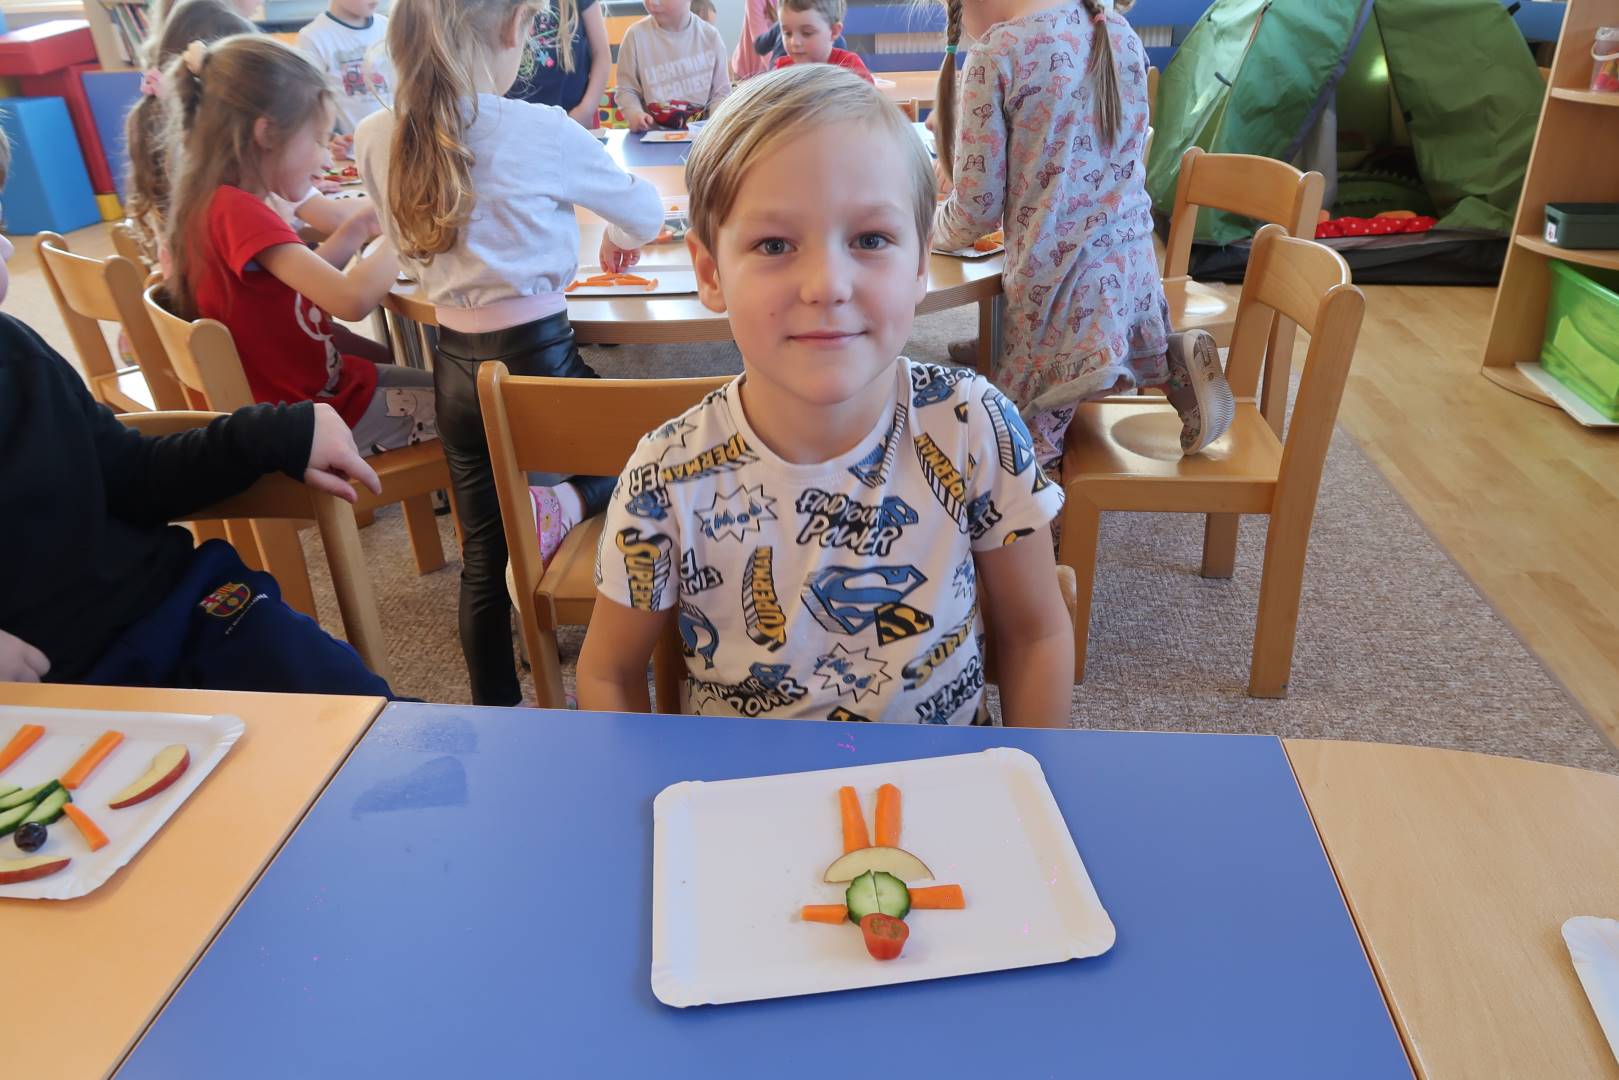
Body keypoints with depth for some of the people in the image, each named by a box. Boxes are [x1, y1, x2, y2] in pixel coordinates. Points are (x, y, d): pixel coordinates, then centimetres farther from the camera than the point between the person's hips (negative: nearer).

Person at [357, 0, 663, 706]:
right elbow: (646, 213, 3)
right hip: (537, 357, -5)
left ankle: (494, 709, 28)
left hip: (454, 366, 5)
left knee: (482, 556, 16)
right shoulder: (542, 131, -13)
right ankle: (570, 503, -5)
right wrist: (620, 239, 25)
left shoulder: (376, 140, -1)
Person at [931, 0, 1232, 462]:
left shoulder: (997, 55, -11)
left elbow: (978, 208, -8)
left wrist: (934, 228, 14)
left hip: (1056, 272, -6)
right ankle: (1173, 361, 0)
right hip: (1133, 257, 6)